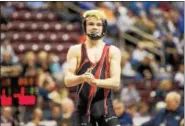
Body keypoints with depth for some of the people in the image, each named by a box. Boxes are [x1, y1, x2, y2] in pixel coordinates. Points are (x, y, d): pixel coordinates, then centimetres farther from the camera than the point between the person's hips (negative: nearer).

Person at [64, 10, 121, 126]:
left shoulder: (113, 51, 5)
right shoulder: (75, 51, 5)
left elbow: (116, 82, -6)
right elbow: (68, 81, -5)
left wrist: (96, 81, -25)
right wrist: (82, 78, -28)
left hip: (105, 107, 0)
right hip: (83, 107, 0)